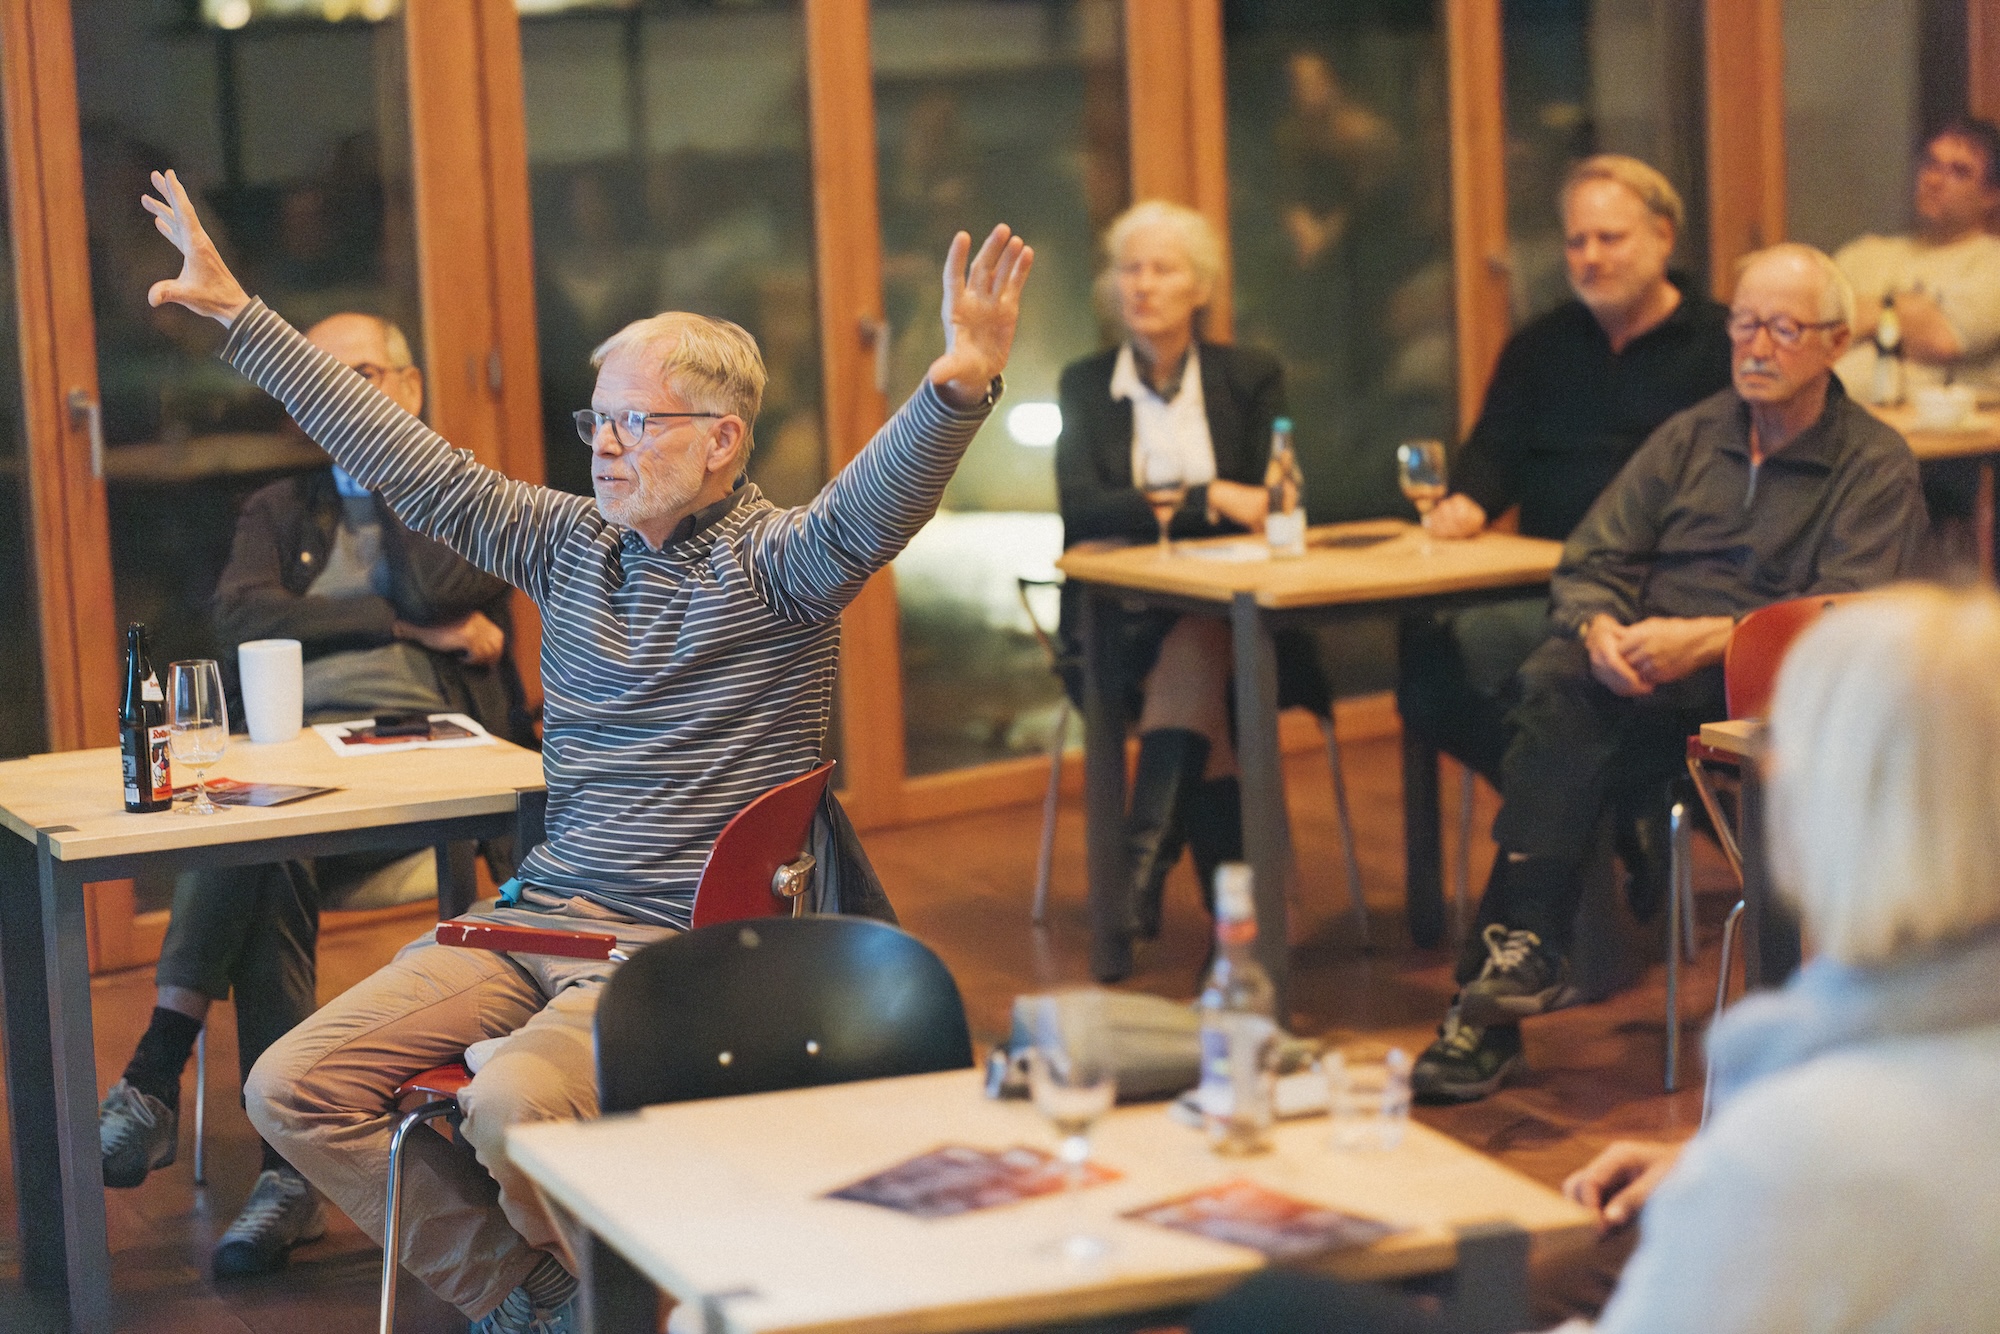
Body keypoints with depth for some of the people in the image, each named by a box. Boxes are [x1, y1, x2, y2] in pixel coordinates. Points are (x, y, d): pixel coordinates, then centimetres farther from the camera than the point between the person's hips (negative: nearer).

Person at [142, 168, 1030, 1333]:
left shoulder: (772, 563, -6)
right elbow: (408, 462, 15)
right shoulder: (570, 545, 12)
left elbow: (874, 507, -27)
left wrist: (961, 390, -48)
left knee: (515, 1104, -34)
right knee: (295, 1090, -7)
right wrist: (239, 315, 15)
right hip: (536, 917, 7)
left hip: (684, 943, -7)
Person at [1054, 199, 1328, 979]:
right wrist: (1207, 499, -18)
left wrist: (1144, 516, -14)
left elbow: (1268, 509, 0)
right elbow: (1080, 509, -6)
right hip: (1116, 614, 0)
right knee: (1198, 658, -33)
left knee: (1192, 650, -35)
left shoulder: (1251, 379, 12)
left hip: (1228, 607, 0)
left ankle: (1147, 865, -41)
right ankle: (1234, 901, -37)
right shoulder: (1084, 385, 11)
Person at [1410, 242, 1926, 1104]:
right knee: (1556, 681, -32)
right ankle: (1523, 952, -34)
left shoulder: (1876, 466, 4)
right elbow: (1592, 562, 12)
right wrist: (1599, 629, -12)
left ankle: (1523, 957, -30)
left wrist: (1706, 639, -23)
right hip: (1641, 680, 4)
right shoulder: (1690, 437, 19)